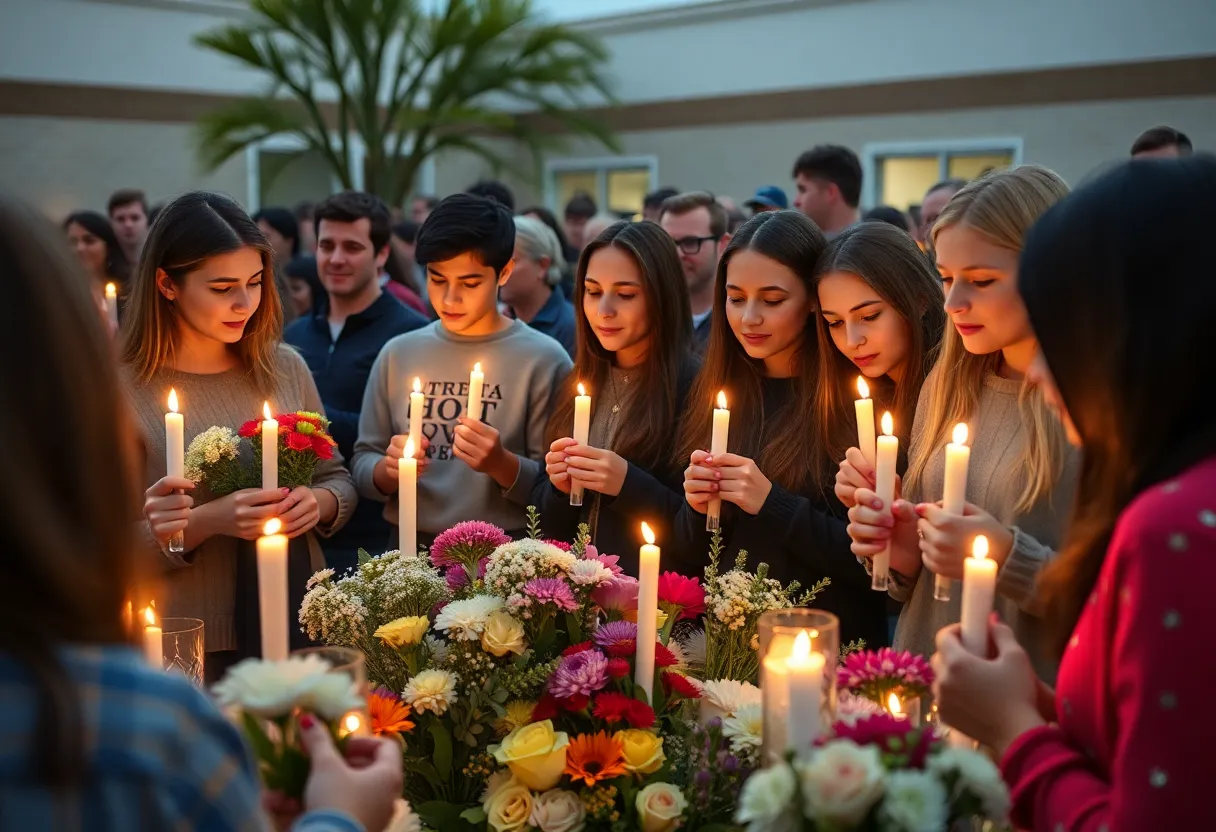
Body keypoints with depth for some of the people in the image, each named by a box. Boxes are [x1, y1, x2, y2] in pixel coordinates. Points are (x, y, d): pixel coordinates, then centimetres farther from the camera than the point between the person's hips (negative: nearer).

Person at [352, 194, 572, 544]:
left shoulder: (543, 359, -2)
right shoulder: (398, 354, 9)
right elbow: (362, 464, 11)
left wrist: (501, 464, -17)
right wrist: (388, 470, -8)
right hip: (409, 551, 4)